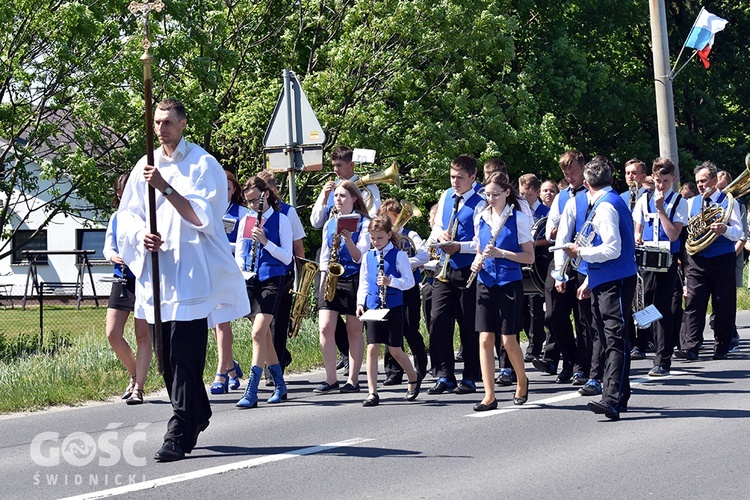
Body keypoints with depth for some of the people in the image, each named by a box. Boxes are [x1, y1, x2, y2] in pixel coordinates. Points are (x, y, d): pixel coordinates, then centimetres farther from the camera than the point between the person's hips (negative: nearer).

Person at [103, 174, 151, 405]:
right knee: (113, 334, 0)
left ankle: (138, 388, 2)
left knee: (142, 335, -3)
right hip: (122, 280, 5)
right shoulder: (116, 218, 13)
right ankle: (135, 375, 21)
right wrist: (114, 256, -15)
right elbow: (108, 247, 7)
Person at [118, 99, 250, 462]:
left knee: (184, 357, -10)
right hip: (156, 273, 6)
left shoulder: (202, 165, -2)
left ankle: (180, 434, -10)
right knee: (167, 357, 11)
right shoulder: (146, 166, 14)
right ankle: (197, 414, 29)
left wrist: (166, 187, -20)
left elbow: (202, 216, -12)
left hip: (191, 274, -6)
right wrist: (141, 234, -6)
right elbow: (127, 215, 15)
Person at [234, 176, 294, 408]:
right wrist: (242, 271, -7)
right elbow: (239, 254, 14)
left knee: (259, 332, -16)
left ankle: (251, 392, -19)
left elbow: (287, 257, -7)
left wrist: (265, 242, -20)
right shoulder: (245, 222, 10)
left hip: (272, 280, -5)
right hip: (251, 282, 5)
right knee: (265, 334, 11)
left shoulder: (281, 220, -3)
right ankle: (279, 385, 23)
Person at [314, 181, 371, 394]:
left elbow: (360, 256, -10)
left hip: (354, 279, -4)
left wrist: (348, 239, -27)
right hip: (330, 280, 4)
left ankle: (353, 380, 9)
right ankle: (330, 379, -2)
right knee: (325, 328, -8)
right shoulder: (329, 224, 13)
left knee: (354, 331, 3)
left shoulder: (363, 223, -1)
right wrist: (323, 280, 6)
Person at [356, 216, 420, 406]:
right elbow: (363, 283, 16)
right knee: (372, 349, -5)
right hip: (373, 308, 4)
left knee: (395, 350, 3)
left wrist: (391, 281, -23)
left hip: (393, 308, -4)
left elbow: (409, 282, -8)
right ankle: (373, 393, -3)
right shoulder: (367, 257, 9)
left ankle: (414, 378, 30)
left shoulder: (399, 255, -4)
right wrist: (360, 303, 3)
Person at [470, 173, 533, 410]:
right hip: (486, 283, 4)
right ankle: (489, 396, 0)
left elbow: (530, 257, -7)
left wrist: (501, 253, -19)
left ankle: (522, 381, 26)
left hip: (509, 282, -4)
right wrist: (477, 261, -2)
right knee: (485, 339, -3)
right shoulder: (480, 219, 9)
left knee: (508, 340, -1)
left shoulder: (518, 219, -6)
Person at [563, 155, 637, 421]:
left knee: (615, 339, -15)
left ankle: (612, 400, -22)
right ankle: (618, 395, 24)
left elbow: (612, 249, -21)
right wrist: (590, 279, 26)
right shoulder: (613, 201, 18)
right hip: (605, 281, 10)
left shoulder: (605, 206, -13)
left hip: (614, 282, -10)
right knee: (613, 339, 16)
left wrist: (580, 252, -11)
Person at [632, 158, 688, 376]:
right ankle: (660, 351, 19)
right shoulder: (644, 201, 11)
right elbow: (637, 231, 16)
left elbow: (673, 235, -9)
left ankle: (663, 361, -6)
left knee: (662, 308, -8)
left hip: (668, 260, -4)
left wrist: (661, 209, -13)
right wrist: (637, 240, -7)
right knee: (651, 306, 5)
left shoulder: (679, 202, 0)